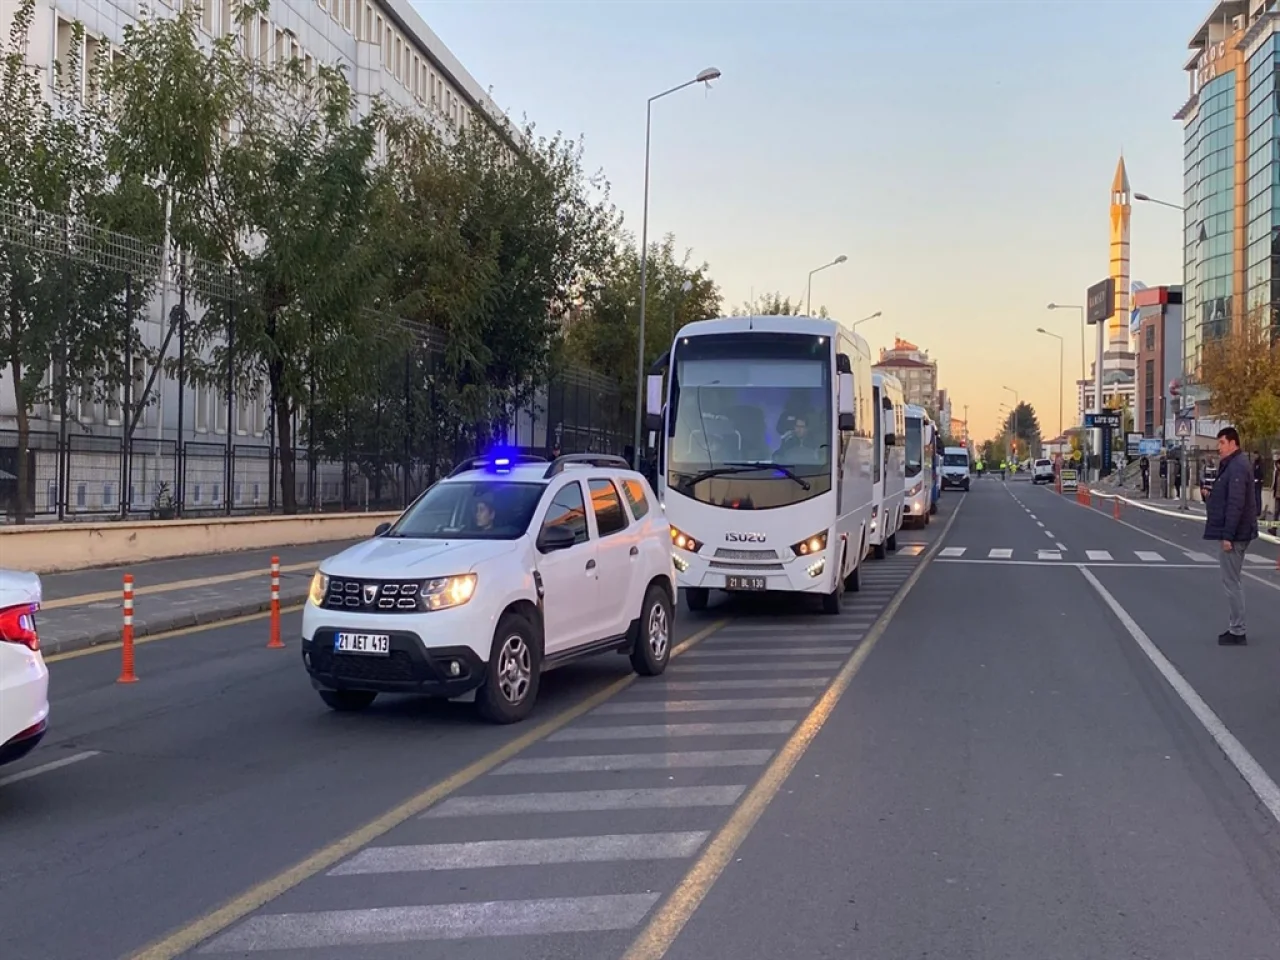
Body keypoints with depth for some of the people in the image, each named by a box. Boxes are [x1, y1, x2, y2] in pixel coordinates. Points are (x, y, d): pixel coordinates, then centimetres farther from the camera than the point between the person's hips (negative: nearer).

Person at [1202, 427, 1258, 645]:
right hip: (1234, 533, 11)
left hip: (1233, 535, -11)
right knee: (1232, 581, 16)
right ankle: (1235, 629, 23)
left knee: (1231, 582, -6)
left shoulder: (1237, 467, -18)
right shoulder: (1233, 465, 15)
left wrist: (1227, 536, -24)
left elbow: (1235, 504, -24)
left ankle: (1237, 632, -1)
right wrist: (1212, 493, 8)